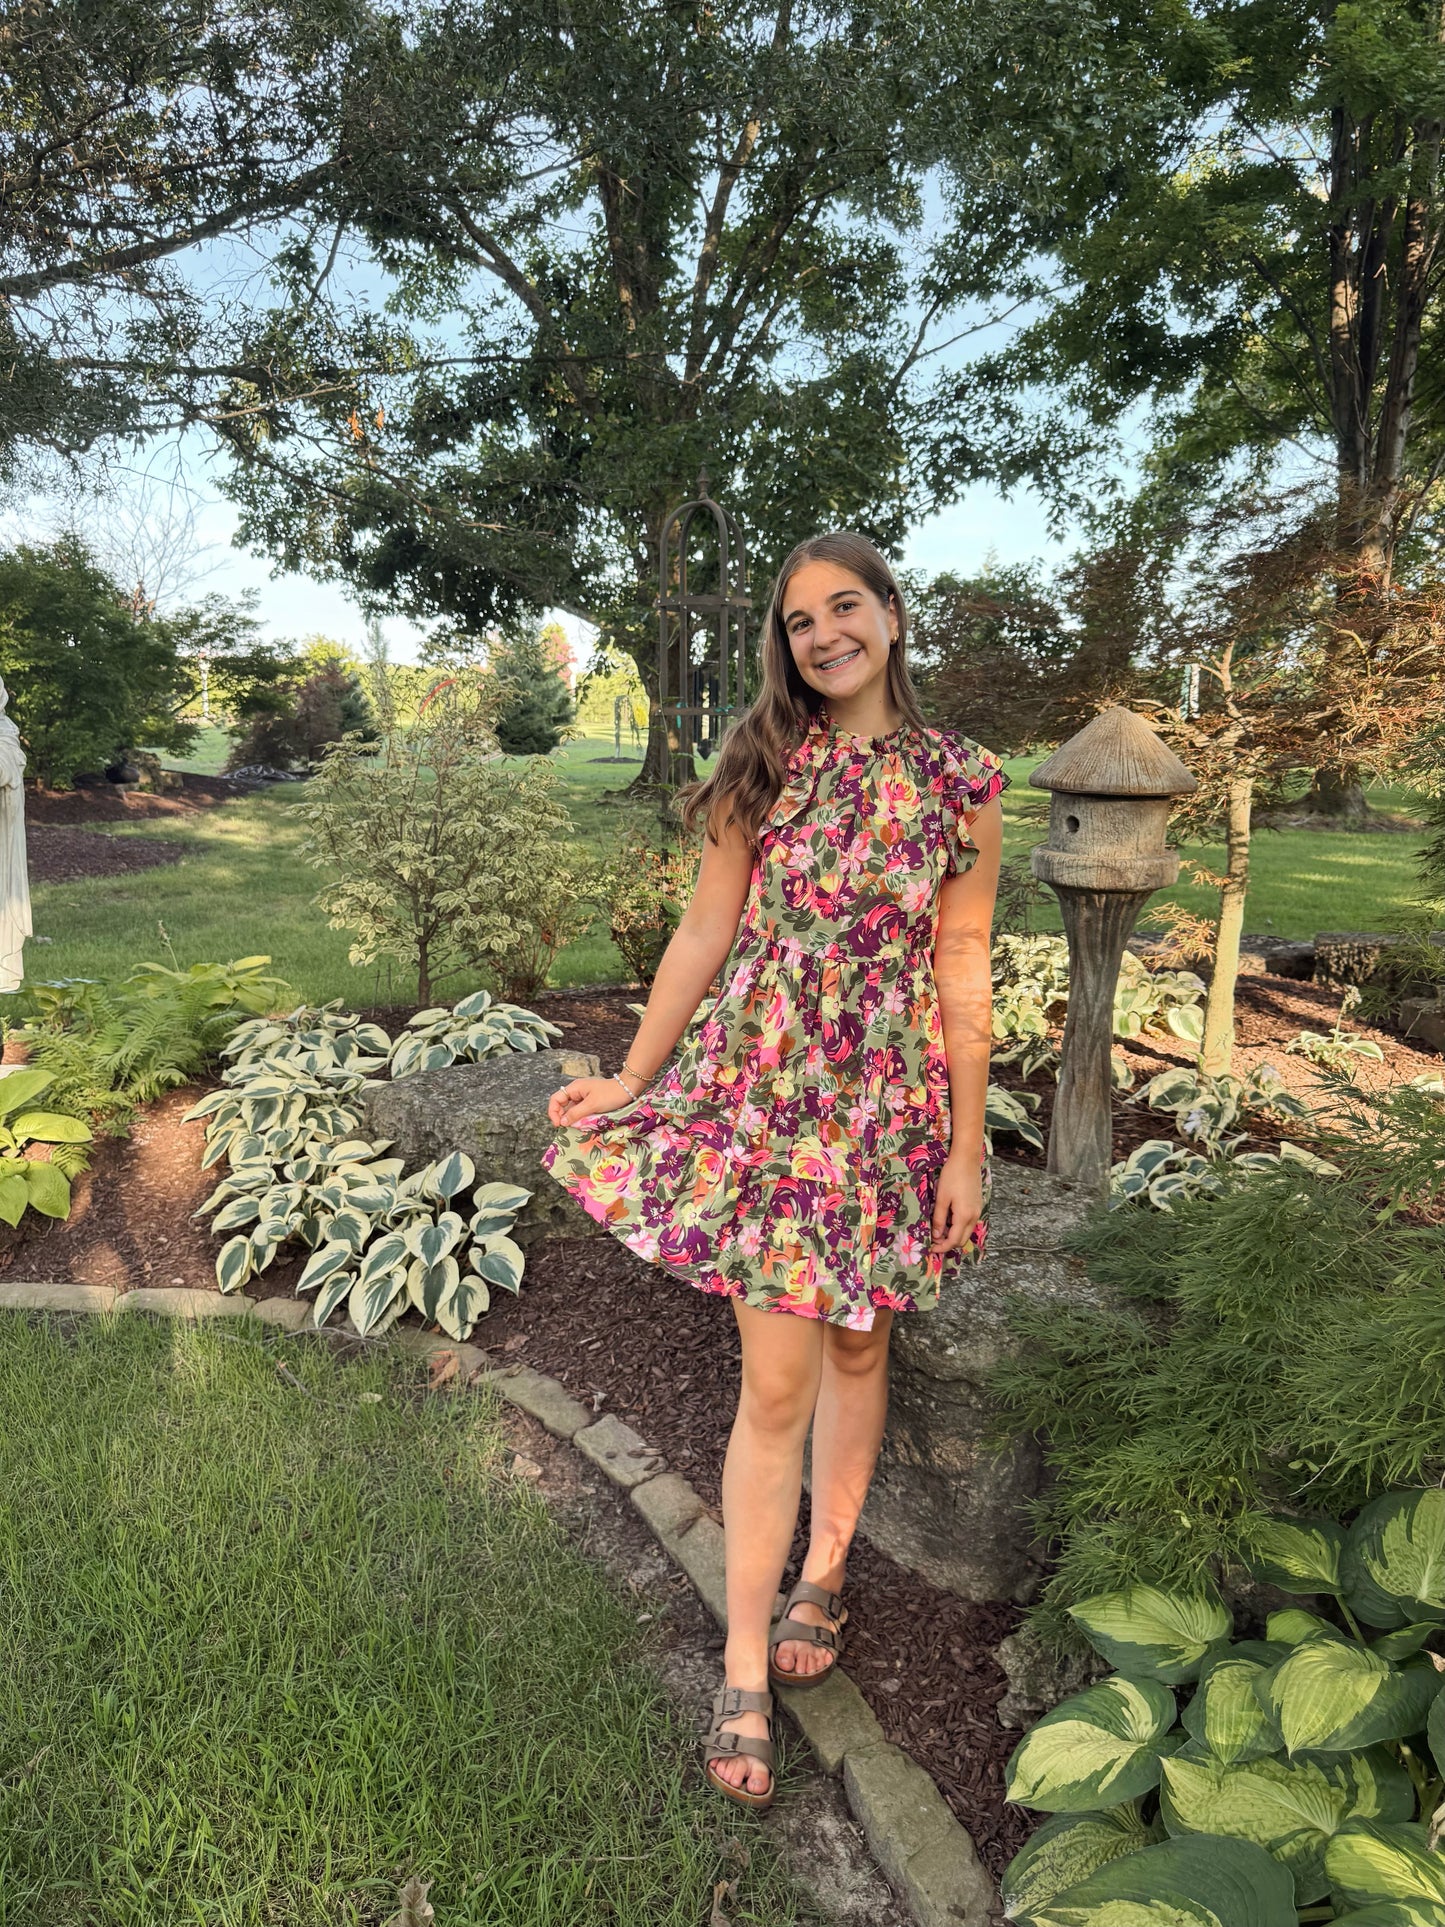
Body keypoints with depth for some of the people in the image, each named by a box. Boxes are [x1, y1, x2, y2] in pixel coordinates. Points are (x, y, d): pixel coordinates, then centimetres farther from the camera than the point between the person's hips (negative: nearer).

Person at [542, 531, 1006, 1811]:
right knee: (777, 1382, 1)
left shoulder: (962, 781, -1)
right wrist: (632, 1080, 5)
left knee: (856, 1346, 16)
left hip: (895, 1103, 1)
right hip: (765, 1092, -1)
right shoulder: (766, 766, 0)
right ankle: (747, 1670, 17)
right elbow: (705, 934, 3)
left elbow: (964, 969, 0)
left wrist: (967, 1146, 0)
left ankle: (825, 1572, 41)